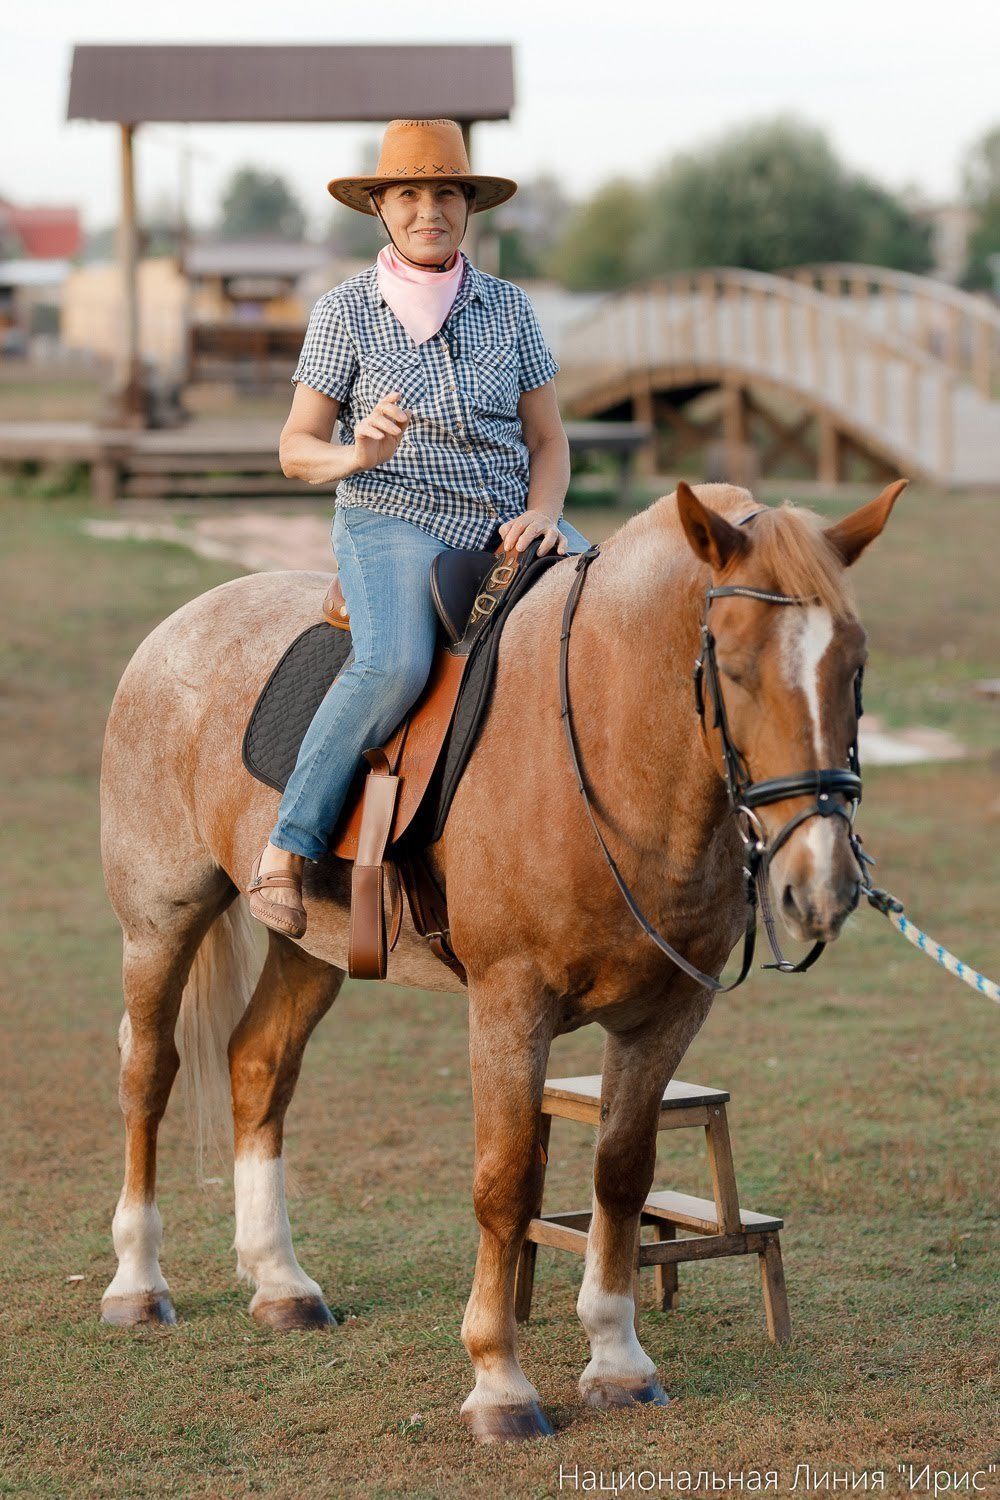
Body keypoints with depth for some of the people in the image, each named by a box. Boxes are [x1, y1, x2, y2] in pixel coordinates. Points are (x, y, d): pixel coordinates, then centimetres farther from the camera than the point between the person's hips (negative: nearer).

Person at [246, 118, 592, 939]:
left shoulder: (509, 305, 8)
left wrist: (543, 513, -10)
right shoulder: (346, 310, 1)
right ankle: (287, 849, -24)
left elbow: (548, 438, 11)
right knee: (394, 662, -35)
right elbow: (296, 447, 1)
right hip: (392, 523, -4)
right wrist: (354, 455, -22)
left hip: (511, 524, 4)